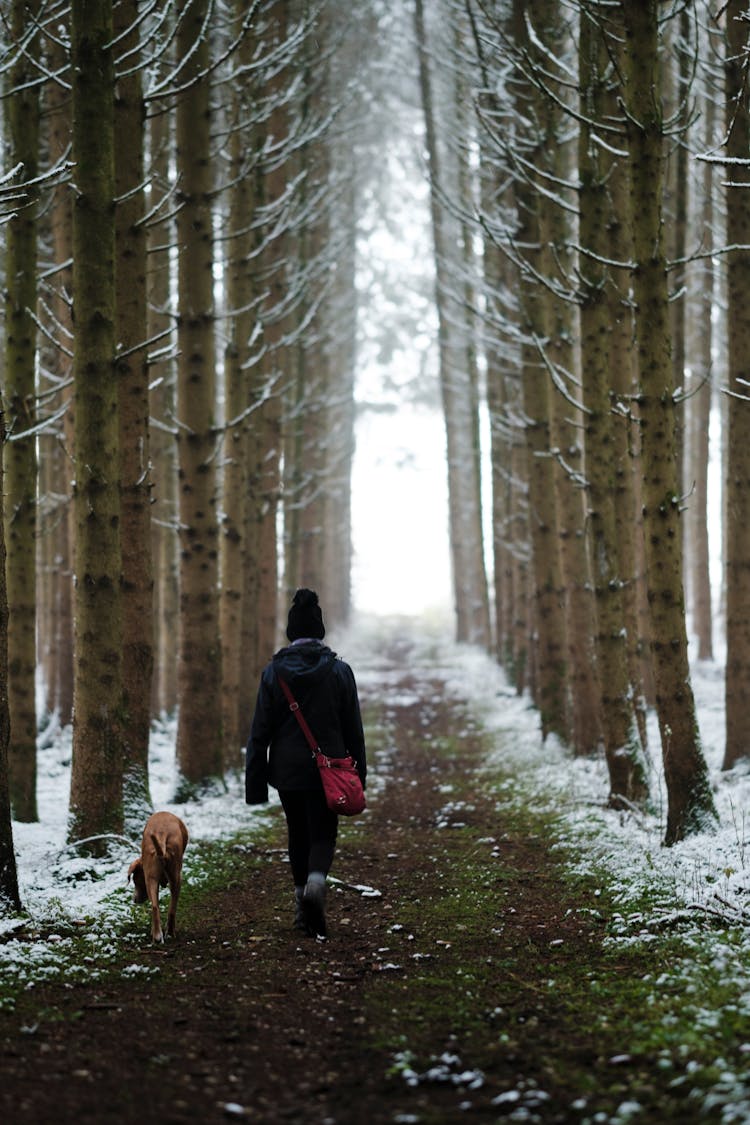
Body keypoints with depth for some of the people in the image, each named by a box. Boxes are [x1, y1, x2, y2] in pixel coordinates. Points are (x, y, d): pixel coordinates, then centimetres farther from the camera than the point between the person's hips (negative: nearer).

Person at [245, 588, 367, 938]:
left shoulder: (274, 672, -5)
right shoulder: (339, 670, -4)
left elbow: (261, 729, -4)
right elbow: (353, 729, -1)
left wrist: (255, 782, 0)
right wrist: (358, 775, 8)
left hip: (287, 768, 1)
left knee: (298, 834, 17)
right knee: (323, 833, 5)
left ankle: (302, 897, 19)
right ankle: (316, 879, -25)